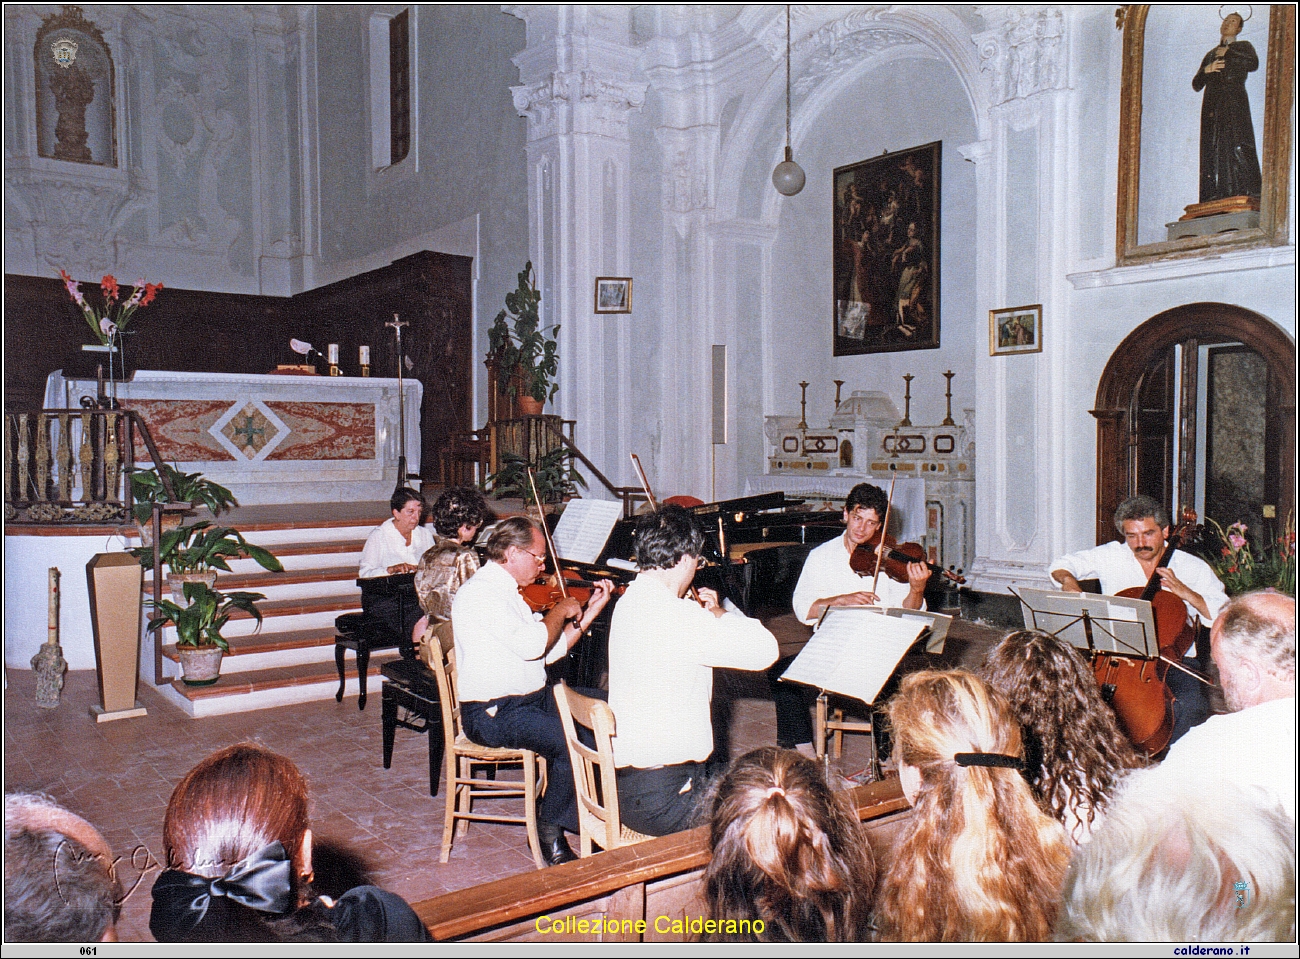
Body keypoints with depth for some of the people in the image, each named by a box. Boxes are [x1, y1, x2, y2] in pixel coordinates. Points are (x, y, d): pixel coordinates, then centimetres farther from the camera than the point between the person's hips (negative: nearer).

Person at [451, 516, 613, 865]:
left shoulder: (505, 592, 15)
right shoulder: (479, 593, -17)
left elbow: (550, 651, 13)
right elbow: (532, 645, -29)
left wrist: (590, 612, 8)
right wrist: (560, 611, -12)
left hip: (531, 698, 10)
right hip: (493, 714, -10)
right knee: (571, 740, -28)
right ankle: (550, 831, -4)